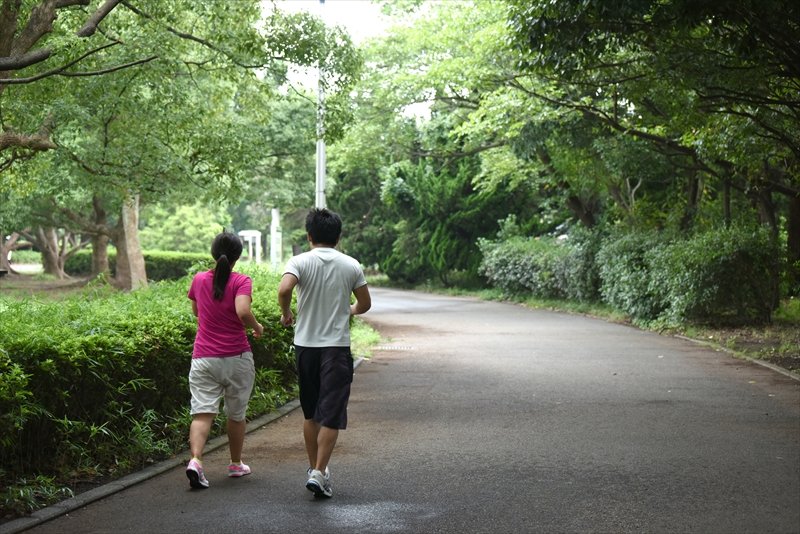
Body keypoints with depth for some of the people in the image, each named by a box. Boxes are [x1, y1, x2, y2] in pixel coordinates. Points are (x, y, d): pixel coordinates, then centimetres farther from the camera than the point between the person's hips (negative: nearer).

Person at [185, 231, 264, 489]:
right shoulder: (241, 281, -7)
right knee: (236, 414, 15)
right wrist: (257, 327, -4)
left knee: (202, 412, -7)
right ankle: (236, 464, 29)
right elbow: (243, 312, -22)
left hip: (203, 359, 2)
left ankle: (195, 460, -28)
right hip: (237, 358, -2)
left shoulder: (199, 280, 6)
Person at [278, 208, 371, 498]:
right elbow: (365, 304, 10)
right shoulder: (351, 265, 1)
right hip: (337, 347, -1)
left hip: (305, 345, 1)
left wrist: (286, 314, -3)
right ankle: (319, 472, -11)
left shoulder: (300, 262, -4)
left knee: (311, 413, 16)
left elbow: (284, 289, -22)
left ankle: (313, 467, 25)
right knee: (331, 414, -2)